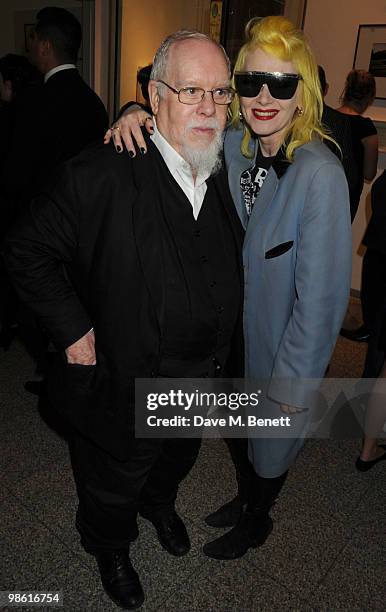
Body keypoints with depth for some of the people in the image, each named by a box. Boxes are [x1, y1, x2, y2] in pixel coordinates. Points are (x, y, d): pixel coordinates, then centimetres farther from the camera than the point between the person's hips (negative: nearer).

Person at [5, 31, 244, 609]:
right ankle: (111, 548, 56)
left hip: (204, 379, 6)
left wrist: (227, 363, 6)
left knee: (178, 459, 33)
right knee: (116, 483, 22)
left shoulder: (227, 175, -4)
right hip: (125, 383, -5)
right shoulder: (101, 175, -25)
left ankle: (160, 503, 67)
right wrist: (72, 330, -18)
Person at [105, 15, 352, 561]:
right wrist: (136, 118, -15)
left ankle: (256, 521, 53)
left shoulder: (320, 173, -28)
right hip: (231, 333, 6)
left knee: (272, 437, 22)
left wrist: (292, 380, -17)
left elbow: (321, 295, -25)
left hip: (283, 348, -5)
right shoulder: (233, 147, -10)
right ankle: (246, 498, 60)